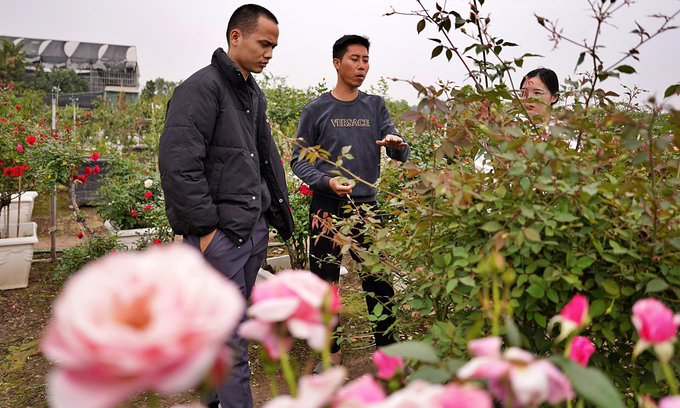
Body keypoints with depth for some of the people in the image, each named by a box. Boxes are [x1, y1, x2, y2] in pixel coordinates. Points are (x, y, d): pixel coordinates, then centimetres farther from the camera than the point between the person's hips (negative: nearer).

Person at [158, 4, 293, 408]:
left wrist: (277, 212, 16)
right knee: (230, 336, -2)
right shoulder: (202, 87, -11)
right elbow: (178, 163, -19)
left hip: (254, 229, 9)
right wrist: (205, 227, -18)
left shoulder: (254, 94, 16)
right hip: (220, 234, -9)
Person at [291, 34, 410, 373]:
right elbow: (299, 161, 1)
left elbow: (400, 154, 4)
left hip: (367, 207, 2)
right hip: (327, 208, -2)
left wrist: (397, 145, -20)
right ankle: (331, 352, 23)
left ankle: (388, 348, 24)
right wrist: (326, 181, -16)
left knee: (379, 282, 6)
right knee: (325, 283, 5)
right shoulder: (316, 110, 2)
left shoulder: (375, 107, 10)